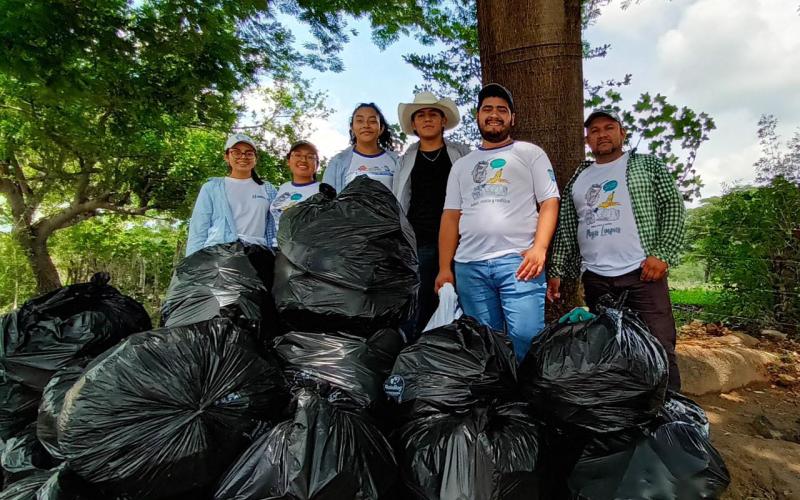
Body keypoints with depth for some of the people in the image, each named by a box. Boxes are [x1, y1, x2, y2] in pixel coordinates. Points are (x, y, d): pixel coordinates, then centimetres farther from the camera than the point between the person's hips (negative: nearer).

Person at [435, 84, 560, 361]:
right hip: (468, 265, 3)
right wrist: (444, 268, 6)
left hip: (518, 260, -3)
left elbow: (549, 203, 3)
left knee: (526, 335, -11)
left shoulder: (530, 153, 12)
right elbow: (451, 217, 15)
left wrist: (539, 247, -13)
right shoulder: (462, 165, 21)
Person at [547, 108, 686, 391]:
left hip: (641, 273, -3)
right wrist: (556, 271, 8)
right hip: (595, 279, 3)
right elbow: (566, 230, 16)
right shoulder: (577, 180, 17)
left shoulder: (646, 165, 10)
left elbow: (673, 207, 2)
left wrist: (663, 255, -9)